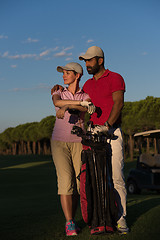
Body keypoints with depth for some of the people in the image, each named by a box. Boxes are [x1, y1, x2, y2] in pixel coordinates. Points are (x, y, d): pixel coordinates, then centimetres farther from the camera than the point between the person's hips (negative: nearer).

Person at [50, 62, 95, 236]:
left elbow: (86, 109, -19)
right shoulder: (59, 93, 8)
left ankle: (72, 220, 13)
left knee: (78, 182, -3)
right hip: (59, 142, -1)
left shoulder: (86, 96, 6)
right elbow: (57, 102, -19)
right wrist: (81, 103, -27)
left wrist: (67, 107, -36)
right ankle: (69, 224, -10)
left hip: (78, 142, 1)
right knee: (65, 181, -13)